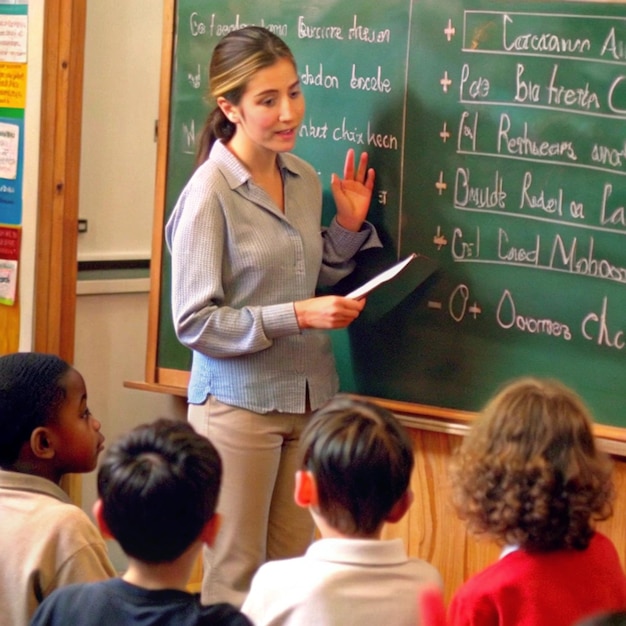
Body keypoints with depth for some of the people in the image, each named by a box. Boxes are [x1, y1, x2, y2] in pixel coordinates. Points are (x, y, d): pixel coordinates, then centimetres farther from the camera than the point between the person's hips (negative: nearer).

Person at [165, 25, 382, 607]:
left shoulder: (303, 178, 3)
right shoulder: (210, 193, -15)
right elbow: (195, 321, -16)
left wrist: (350, 226, 0)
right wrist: (297, 316, -22)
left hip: (309, 399, 6)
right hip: (238, 402, -6)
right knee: (236, 578, 6)